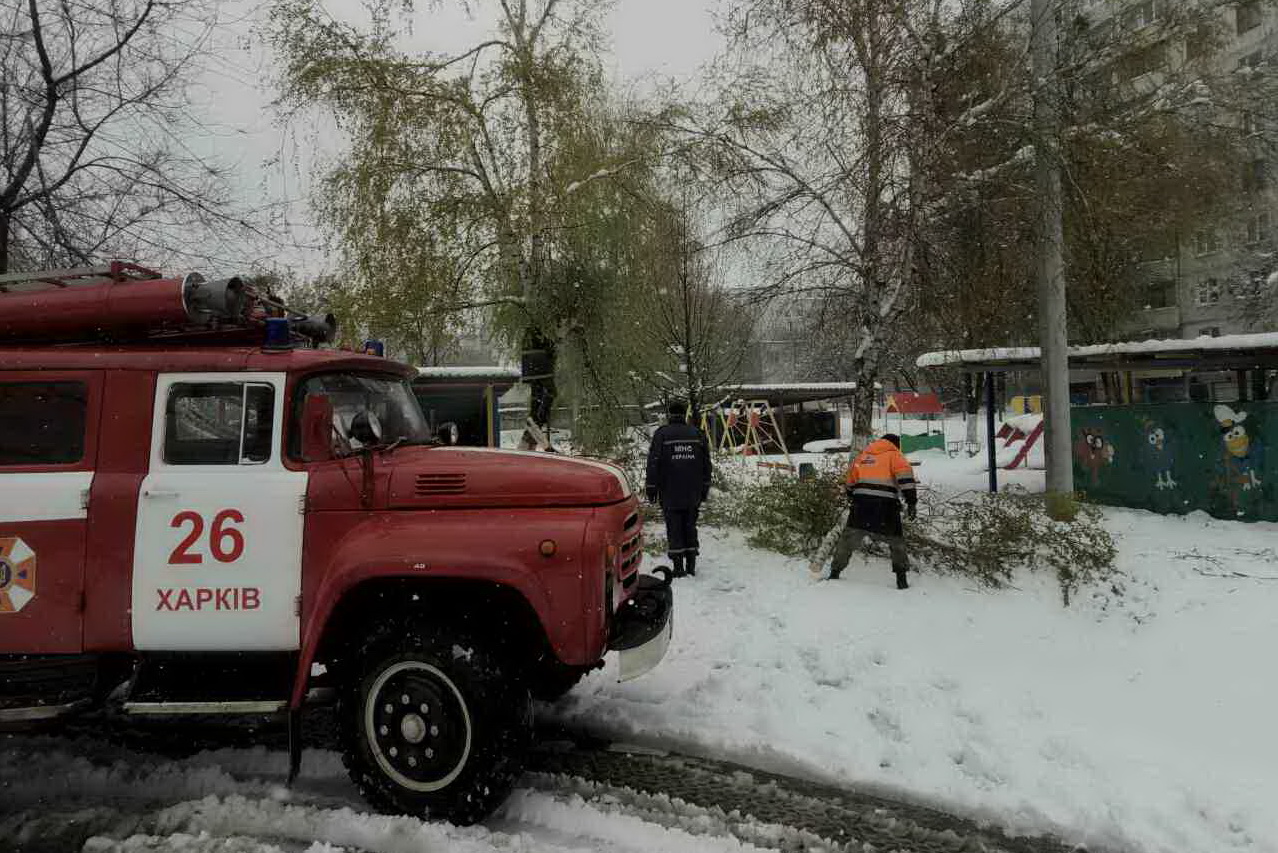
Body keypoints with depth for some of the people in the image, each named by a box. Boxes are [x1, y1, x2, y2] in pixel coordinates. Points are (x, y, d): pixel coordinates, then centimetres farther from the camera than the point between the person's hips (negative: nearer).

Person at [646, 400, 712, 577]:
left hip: (670, 493, -3)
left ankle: (678, 567, 0)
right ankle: (691, 566, 14)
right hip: (693, 493, 3)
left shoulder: (662, 434, -5)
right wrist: (705, 488, 17)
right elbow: (706, 464, 11)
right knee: (690, 526, 12)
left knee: (674, 528, 2)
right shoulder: (697, 433, 7)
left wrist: (652, 487, -1)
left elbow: (653, 463, -7)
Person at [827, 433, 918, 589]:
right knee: (896, 541, 13)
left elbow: (850, 484, 28)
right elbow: (905, 477, -8)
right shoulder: (894, 455, 10)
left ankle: (835, 573, 10)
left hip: (862, 502, 3)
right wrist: (911, 502, -10)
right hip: (886, 505, -3)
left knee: (849, 538, 10)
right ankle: (901, 579, 10)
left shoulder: (861, 455, 22)